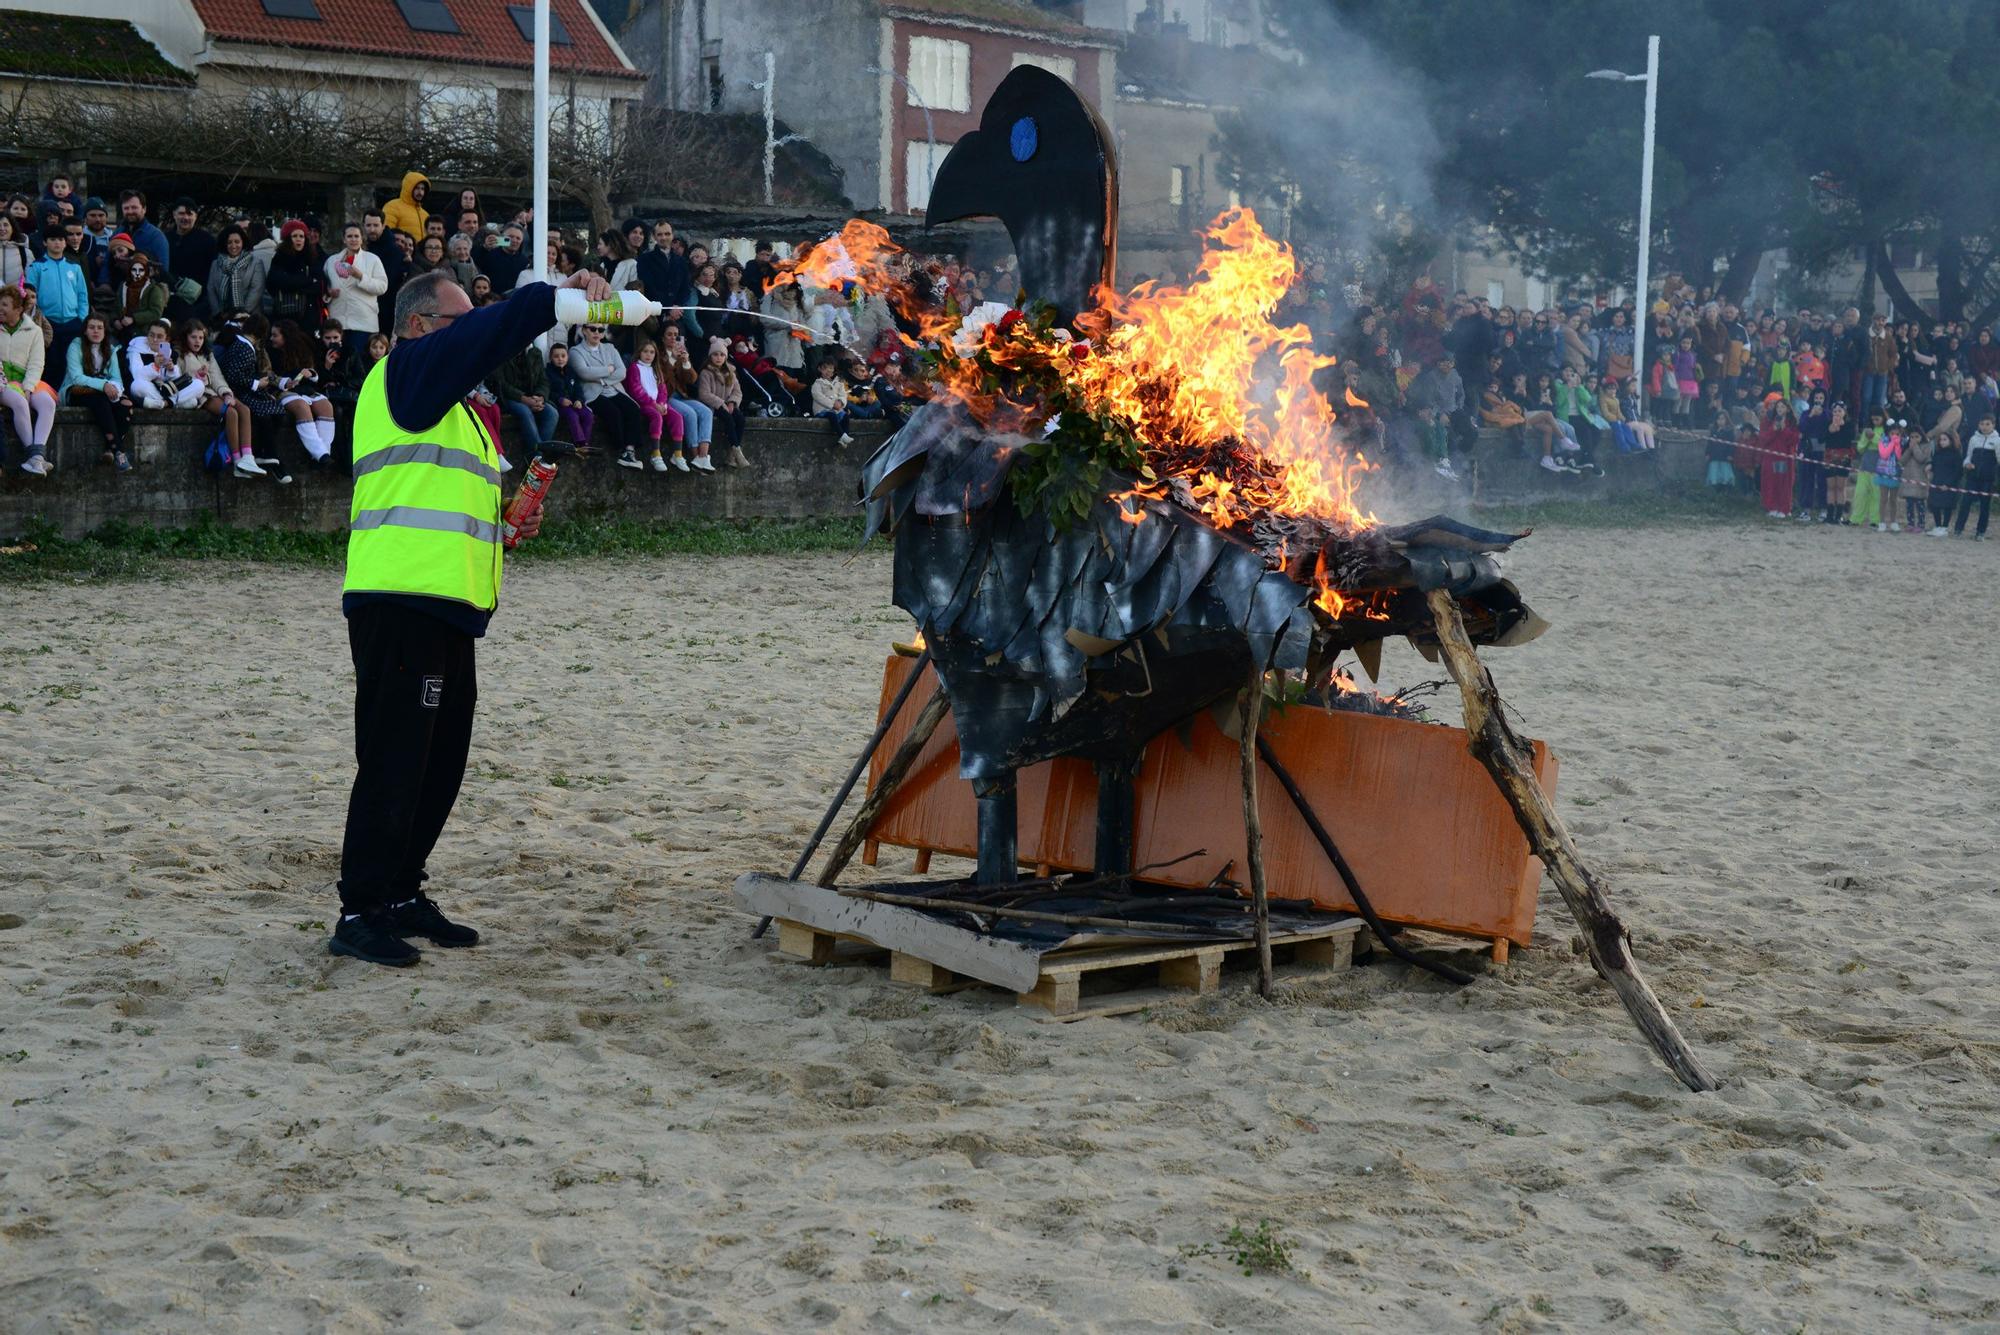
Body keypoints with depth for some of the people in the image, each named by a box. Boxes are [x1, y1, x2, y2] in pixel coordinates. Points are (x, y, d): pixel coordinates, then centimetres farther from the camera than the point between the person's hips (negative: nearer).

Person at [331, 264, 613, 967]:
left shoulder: (451, 407, 26)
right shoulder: (402, 372, -2)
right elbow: (484, 337, -17)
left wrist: (505, 525, 15)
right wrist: (556, 296, -14)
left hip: (449, 606, 10)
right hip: (400, 600, -10)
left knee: (440, 763, 12)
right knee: (394, 761, -9)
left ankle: (403, 896, 22)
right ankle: (361, 911, -4)